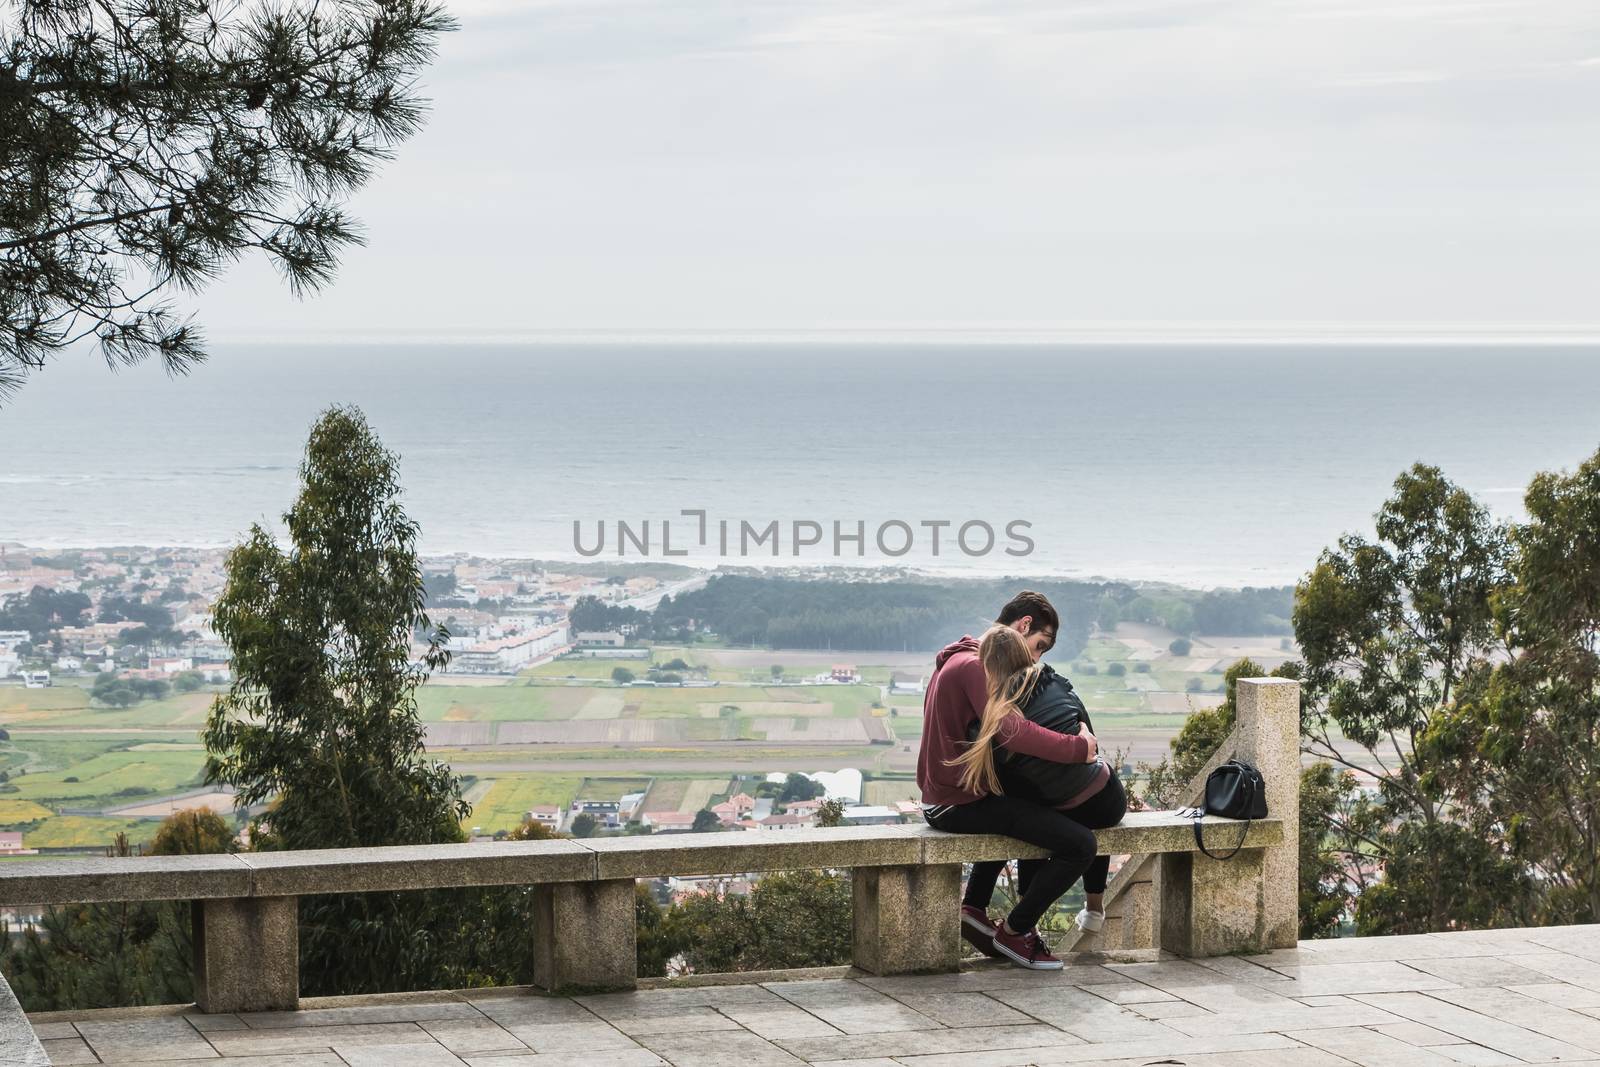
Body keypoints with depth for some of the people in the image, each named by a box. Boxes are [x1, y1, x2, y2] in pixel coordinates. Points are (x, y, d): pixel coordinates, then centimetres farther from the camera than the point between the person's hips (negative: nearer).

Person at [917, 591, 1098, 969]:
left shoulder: (959, 658, 17)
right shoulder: (975, 665, -17)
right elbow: (1011, 732, -31)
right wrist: (1080, 747, -23)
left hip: (942, 797, 11)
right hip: (961, 802, -11)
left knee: (1021, 815, 41)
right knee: (1077, 844, -17)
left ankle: (973, 909, 32)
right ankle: (1014, 931, 0)